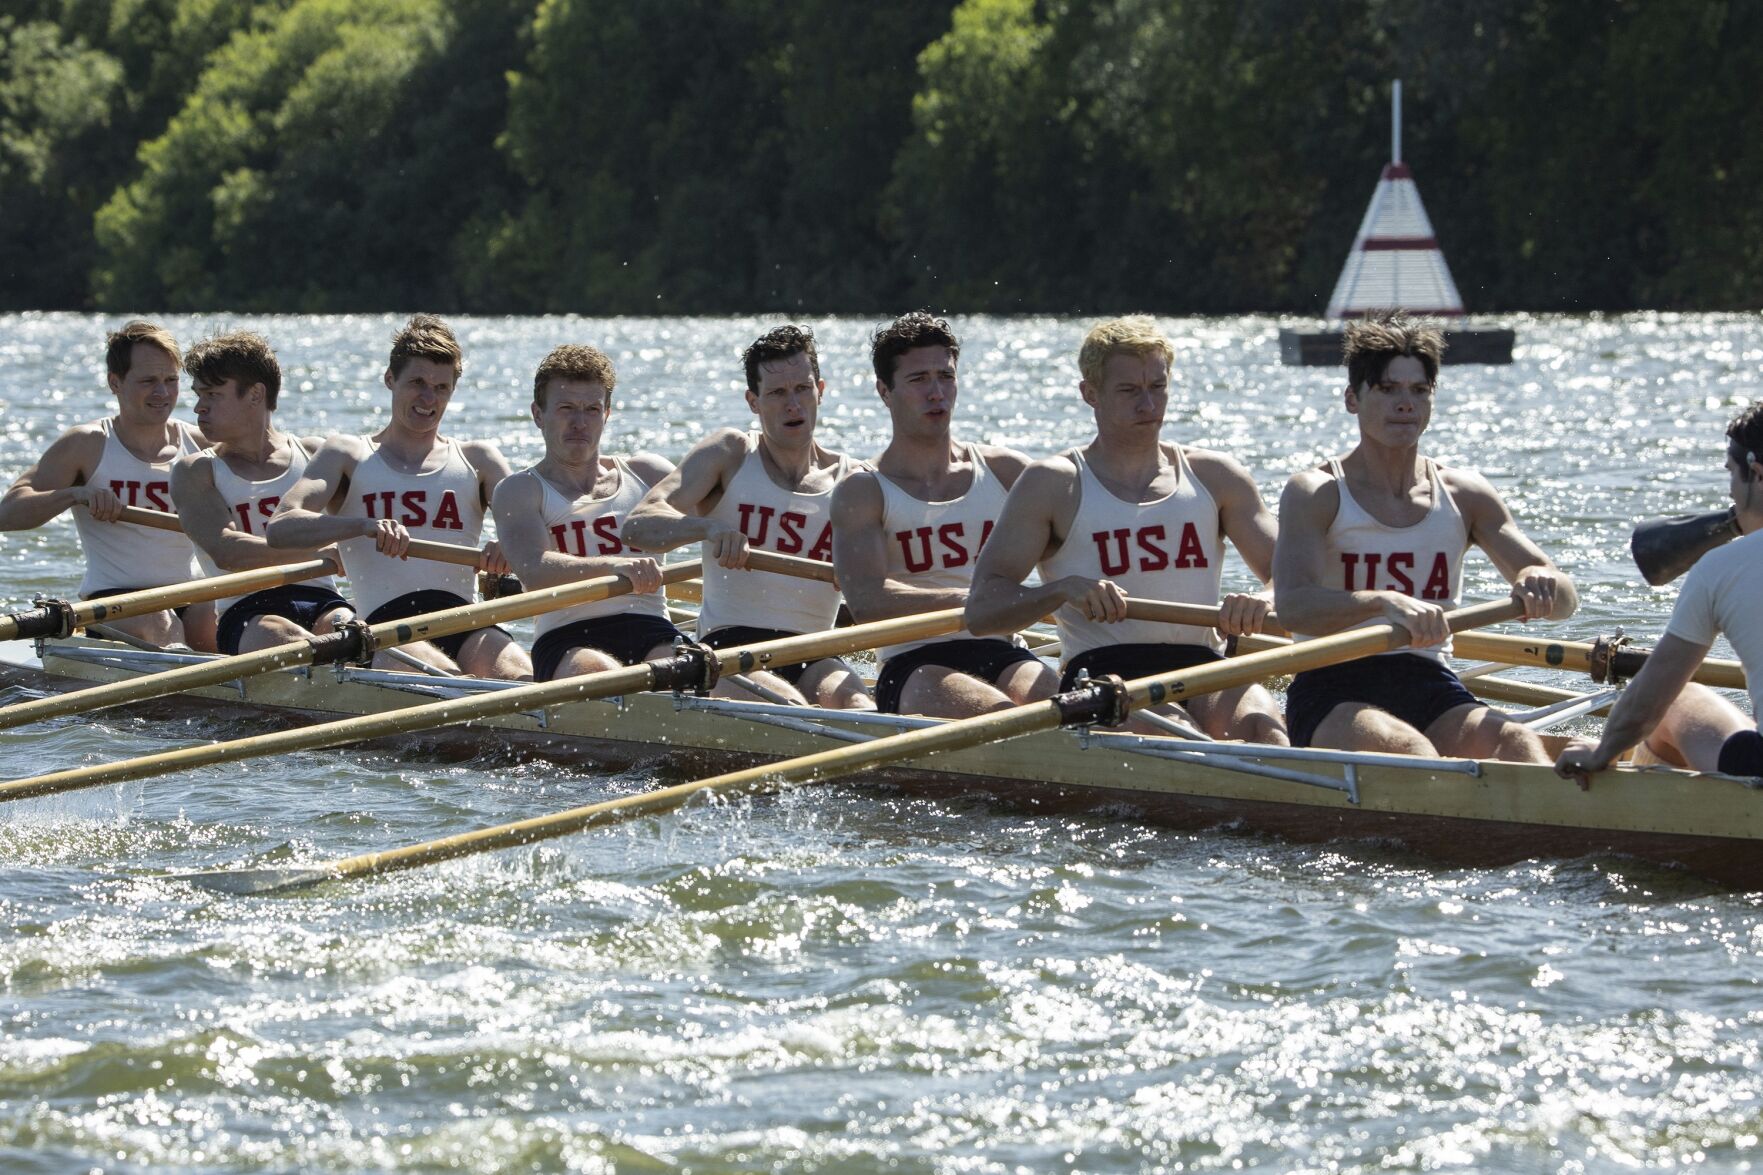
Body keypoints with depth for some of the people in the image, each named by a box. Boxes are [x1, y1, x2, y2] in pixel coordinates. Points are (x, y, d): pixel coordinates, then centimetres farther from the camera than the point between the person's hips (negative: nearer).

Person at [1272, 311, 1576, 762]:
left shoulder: (1464, 496, 12)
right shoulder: (1316, 494, 0)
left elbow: (1565, 600, 7)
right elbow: (1292, 606, -17)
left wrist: (1543, 586, -19)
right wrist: (1385, 603, -35)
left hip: (1432, 689, 3)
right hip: (1333, 695, -3)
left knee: (1517, 742, -29)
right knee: (1405, 747, -36)